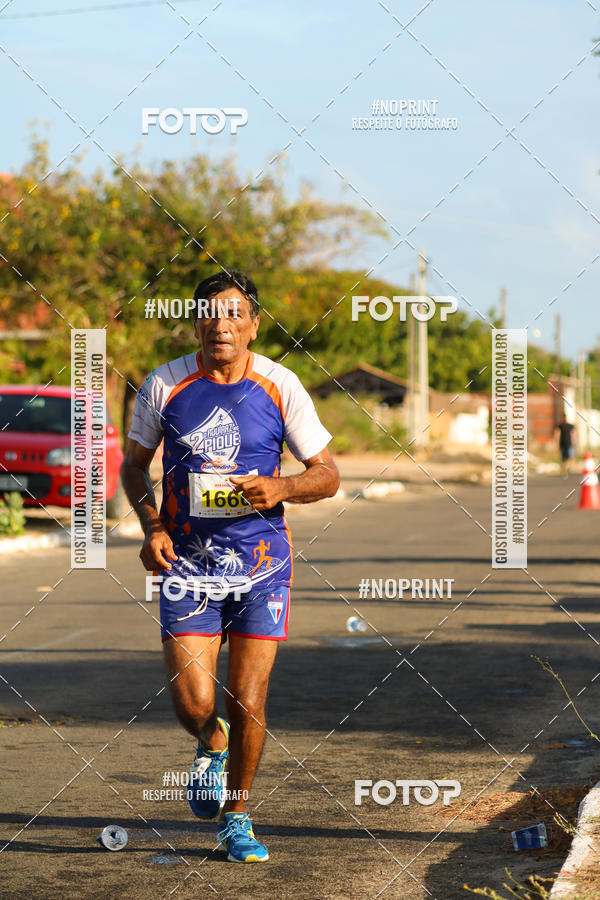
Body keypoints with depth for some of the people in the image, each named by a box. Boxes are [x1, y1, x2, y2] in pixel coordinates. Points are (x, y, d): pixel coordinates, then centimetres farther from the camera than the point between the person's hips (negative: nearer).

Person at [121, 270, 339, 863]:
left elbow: (327, 475, 3)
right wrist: (152, 527, -4)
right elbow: (134, 464, 12)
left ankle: (235, 819, 23)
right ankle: (211, 747, 27)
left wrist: (280, 489, -17)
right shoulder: (163, 386, -2)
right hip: (187, 563, 0)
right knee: (193, 704, -10)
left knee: (248, 705, 0)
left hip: (260, 559, 0)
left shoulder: (279, 388, -3)